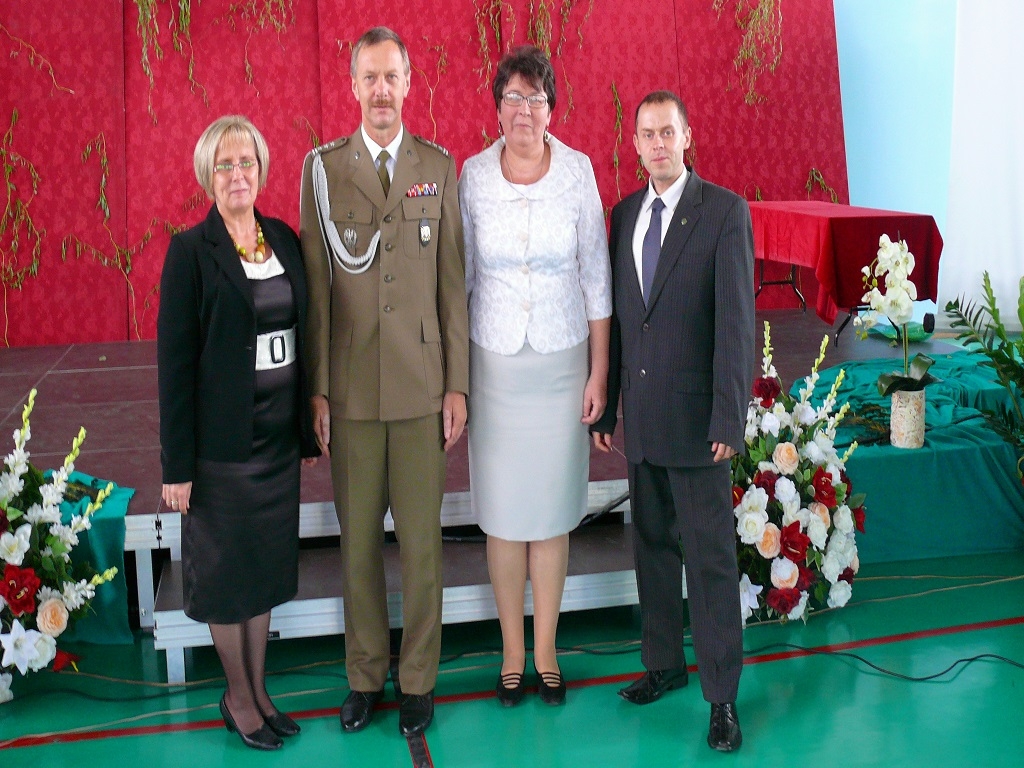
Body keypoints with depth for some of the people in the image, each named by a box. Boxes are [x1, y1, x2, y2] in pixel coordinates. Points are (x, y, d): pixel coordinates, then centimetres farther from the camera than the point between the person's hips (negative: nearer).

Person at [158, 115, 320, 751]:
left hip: (278, 434, 5)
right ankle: (238, 698, 25)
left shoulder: (284, 239, 5)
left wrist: (309, 430, 10)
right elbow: (175, 360, -11)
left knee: (267, 565, 15)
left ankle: (259, 688, 30)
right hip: (223, 439, -5)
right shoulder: (192, 251, -11)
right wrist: (177, 464, -13)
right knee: (227, 569, 9)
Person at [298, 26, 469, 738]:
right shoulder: (322, 169, 2)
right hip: (351, 386, 0)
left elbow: (453, 282, 4)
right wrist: (315, 389, -3)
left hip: (422, 386, 0)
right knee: (358, 539, 8)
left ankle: (418, 679, 21)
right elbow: (317, 285, 1)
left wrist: (458, 385, 1)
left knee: (422, 539, 6)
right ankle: (366, 675, 25)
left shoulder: (440, 167, 4)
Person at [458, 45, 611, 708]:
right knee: (502, 510, 7)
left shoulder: (577, 172, -5)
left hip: (562, 361, 0)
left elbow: (597, 279, 0)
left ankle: (546, 652, 23)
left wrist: (600, 372, -2)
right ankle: (512, 653, 23)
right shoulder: (473, 176, -3)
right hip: (494, 362, 1)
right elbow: (460, 275, 3)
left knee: (553, 509, 7)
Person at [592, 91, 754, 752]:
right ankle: (664, 664, 31)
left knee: (710, 555, 0)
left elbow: (737, 320, -11)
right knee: (652, 543, 15)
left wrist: (729, 418, -16)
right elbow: (617, 313, 13)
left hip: (695, 416, -5)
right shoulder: (624, 214, 10)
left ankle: (722, 696, 9)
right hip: (640, 416, 6)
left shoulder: (725, 211, -7)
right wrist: (605, 403, 11)